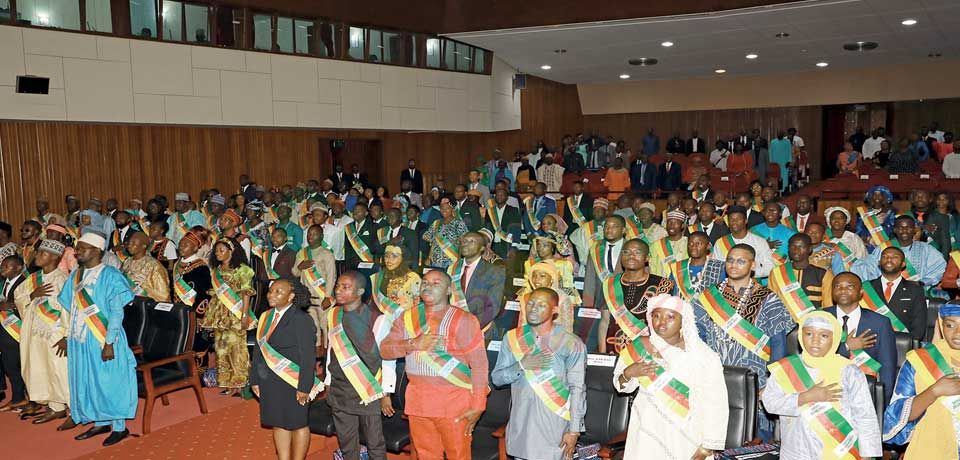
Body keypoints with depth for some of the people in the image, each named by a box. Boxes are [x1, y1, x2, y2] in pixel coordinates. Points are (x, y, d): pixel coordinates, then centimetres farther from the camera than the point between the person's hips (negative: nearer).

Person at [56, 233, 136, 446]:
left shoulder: (110, 276, -11)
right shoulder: (76, 275, 9)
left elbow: (117, 312, -15)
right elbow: (67, 306, 17)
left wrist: (109, 343, -19)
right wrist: (69, 336, 12)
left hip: (102, 340, -7)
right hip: (80, 340, 7)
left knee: (109, 380, 0)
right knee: (87, 381, 13)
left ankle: (120, 427, 11)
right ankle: (101, 423, 26)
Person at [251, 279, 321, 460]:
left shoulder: (301, 320, -14)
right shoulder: (265, 318, 7)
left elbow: (308, 357, -15)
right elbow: (258, 351, 13)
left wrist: (304, 387, -17)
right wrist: (255, 380, 13)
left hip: (293, 384, -6)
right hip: (270, 383, 6)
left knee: (298, 424, 7)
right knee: (278, 424, 14)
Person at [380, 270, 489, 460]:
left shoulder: (464, 320, -4)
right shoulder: (407, 318, 10)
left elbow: (479, 365, -8)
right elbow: (384, 350, 3)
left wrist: (477, 407, -13)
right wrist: (414, 344, -14)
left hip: (454, 402, -4)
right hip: (418, 400, 4)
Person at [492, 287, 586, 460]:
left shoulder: (571, 344, -7)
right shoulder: (512, 338, 4)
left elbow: (577, 389, -7)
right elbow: (496, 378, 4)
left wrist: (574, 430, -10)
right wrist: (522, 365, -13)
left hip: (554, 429, -3)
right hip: (520, 426, 4)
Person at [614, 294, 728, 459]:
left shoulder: (704, 357, -14)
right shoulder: (640, 348, -6)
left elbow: (716, 405, -13)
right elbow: (623, 386, 7)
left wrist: (707, 446, -14)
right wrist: (628, 374, -14)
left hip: (686, 437, -2)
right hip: (647, 433, 2)